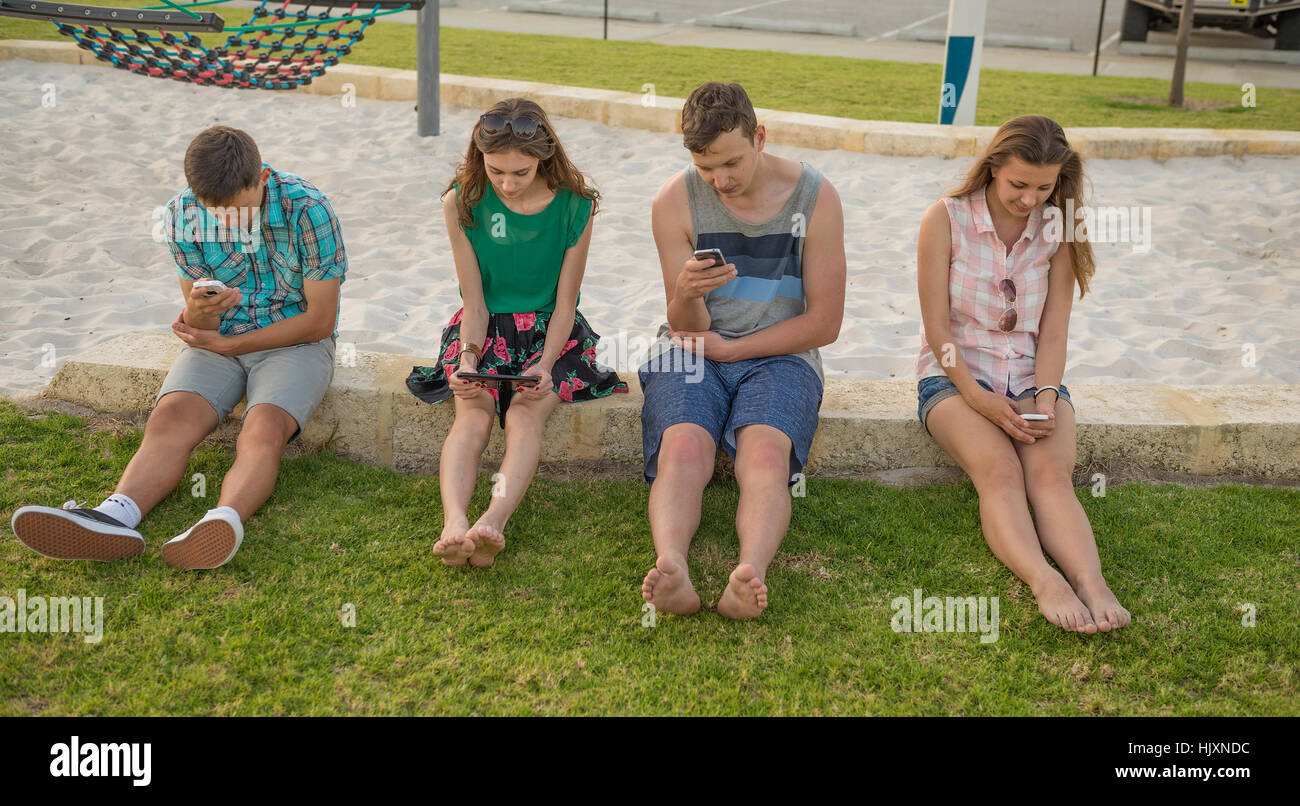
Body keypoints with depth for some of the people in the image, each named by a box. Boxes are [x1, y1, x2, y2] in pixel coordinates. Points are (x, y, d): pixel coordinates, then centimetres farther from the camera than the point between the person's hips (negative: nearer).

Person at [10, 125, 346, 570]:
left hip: (296, 342, -3)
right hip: (219, 338, 3)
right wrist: (199, 311, -28)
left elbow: (319, 320, -12)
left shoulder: (307, 209, -18)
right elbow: (202, 325, -1)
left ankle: (225, 520, -57)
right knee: (170, 418, -25)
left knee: (264, 429, -33)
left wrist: (227, 345, -9)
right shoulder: (182, 214, -6)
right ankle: (115, 515, -47)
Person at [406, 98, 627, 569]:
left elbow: (564, 305, -6)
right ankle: (454, 522, -49)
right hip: (483, 327, 1)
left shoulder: (574, 207, -9)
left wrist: (544, 365, -22)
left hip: (551, 331, -1)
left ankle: (494, 520, -49)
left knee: (525, 414, -30)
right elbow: (475, 302, -4)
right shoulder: (462, 202, -6)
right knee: (473, 414, -28)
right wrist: (468, 357, -22)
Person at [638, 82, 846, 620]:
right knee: (683, 448, -31)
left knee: (767, 454, -32)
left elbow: (824, 323, -1)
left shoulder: (815, 198, -3)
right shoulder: (675, 200, -2)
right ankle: (672, 572, -53)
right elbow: (687, 329, -2)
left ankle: (750, 575, -54)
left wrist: (728, 348, -5)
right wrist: (687, 295, -27)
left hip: (778, 356, 0)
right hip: (692, 353, 1)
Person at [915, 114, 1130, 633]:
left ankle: (1093, 585, -49)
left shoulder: (1058, 229, 4)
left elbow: (1053, 331, 2)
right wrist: (978, 399, -18)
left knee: (1051, 472, -28)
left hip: (1033, 376, 2)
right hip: (956, 374, -2)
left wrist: (1046, 396, -16)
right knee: (999, 470, -32)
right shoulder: (946, 219, -4)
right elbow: (937, 328, -7)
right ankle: (1045, 583, -52)